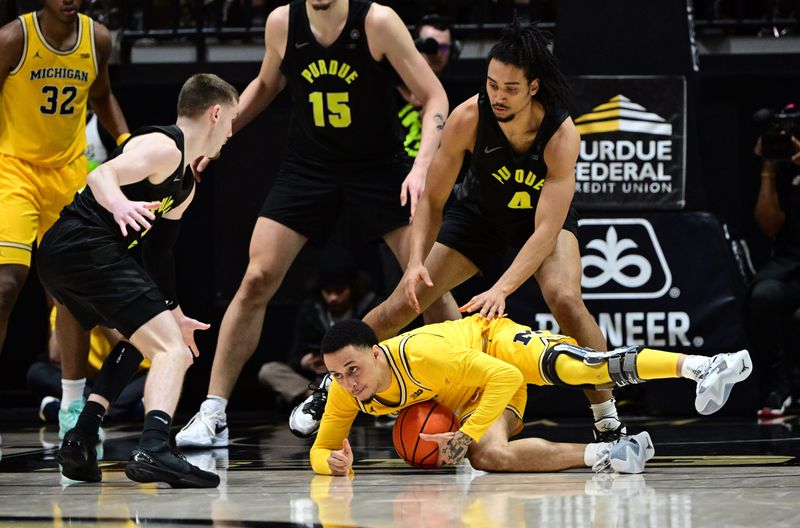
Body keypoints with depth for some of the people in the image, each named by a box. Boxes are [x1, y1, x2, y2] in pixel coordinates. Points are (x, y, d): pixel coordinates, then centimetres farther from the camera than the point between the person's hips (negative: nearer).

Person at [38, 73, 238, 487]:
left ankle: (80, 442, 22)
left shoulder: (186, 185, 24)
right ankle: (153, 450, -36)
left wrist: (174, 315, 32)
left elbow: (157, 252, 30)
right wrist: (120, 204, -43)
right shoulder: (163, 147, -7)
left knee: (144, 341, 29)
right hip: (85, 248, -11)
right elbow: (101, 176, -22)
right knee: (171, 348, -16)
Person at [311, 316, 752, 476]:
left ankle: (700, 365, -31)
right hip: (467, 398, 6)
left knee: (586, 369, -31)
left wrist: (468, 434, -40)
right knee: (488, 457, -24)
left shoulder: (420, 355, -38)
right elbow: (320, 449, -5)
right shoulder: (344, 395, -21)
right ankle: (602, 455, -18)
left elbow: (506, 377, -34)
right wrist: (335, 462, -29)